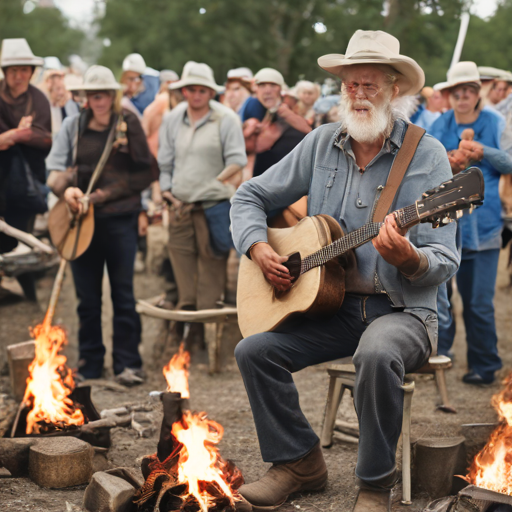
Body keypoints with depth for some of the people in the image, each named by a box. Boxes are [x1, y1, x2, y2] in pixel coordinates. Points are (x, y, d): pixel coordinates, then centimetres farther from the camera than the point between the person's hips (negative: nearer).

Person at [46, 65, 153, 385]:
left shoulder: (128, 124, 1)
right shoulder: (73, 125, 7)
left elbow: (144, 173, -3)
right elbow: (56, 169, 5)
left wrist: (102, 195, -10)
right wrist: (67, 190, -17)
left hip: (119, 219, -2)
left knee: (123, 292, 0)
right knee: (87, 296, 8)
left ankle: (128, 363, 9)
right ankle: (90, 364, 18)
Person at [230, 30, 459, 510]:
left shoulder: (426, 155, -7)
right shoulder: (321, 143, 6)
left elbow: (445, 262, -12)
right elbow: (250, 195, 15)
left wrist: (408, 260, -34)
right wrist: (258, 247, -3)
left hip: (400, 309, -4)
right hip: (328, 305, 5)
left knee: (377, 355, -36)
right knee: (253, 351, -15)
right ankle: (300, 463, 3)